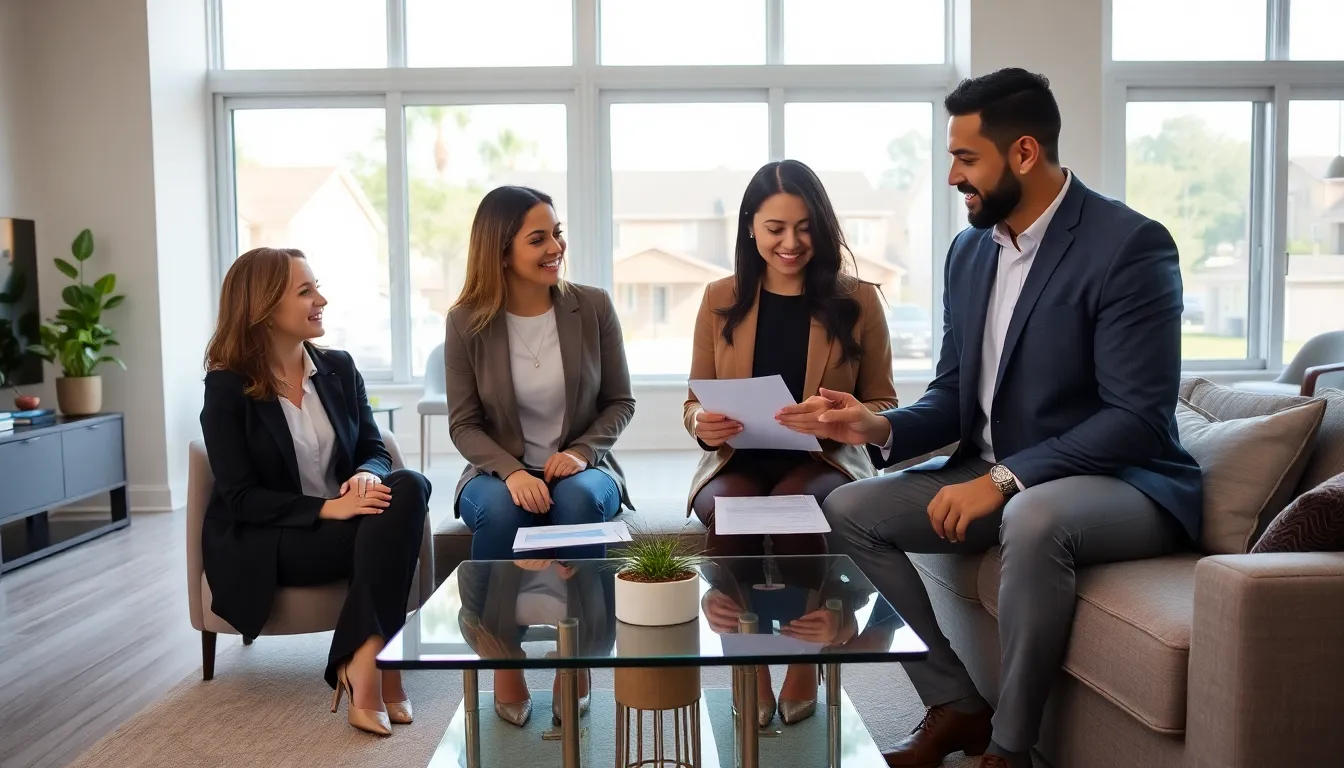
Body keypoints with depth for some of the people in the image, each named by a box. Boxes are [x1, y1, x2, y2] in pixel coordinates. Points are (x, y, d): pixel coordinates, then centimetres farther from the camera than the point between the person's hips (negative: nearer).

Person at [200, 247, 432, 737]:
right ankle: (374, 663, -22)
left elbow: (374, 450, 5)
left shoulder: (339, 368, 6)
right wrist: (327, 508, -28)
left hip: (342, 515, 5)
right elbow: (240, 498, -13)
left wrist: (368, 475, -22)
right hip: (261, 543, -4)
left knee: (409, 486, -30)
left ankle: (363, 666, -31)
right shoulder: (227, 387, -7)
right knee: (381, 528, -31)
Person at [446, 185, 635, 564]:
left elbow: (620, 402, 3)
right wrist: (512, 471, -22)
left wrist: (582, 452, -15)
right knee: (500, 509, -33)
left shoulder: (594, 306, -3)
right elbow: (464, 425, -3)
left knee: (579, 498, -33)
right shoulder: (466, 322, -5)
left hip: (581, 468, 1)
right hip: (498, 471, 0)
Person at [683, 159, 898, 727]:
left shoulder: (857, 301, 5)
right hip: (737, 462, 1)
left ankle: (804, 663, -11)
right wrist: (702, 423, -12)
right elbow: (695, 403, 13)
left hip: (822, 462, -1)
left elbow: (883, 407, 5)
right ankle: (747, 666, -12)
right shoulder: (720, 300, 9)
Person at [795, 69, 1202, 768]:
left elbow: (1137, 418, -21)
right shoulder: (968, 251, 6)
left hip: (1120, 482, -7)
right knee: (847, 511, -4)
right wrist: (882, 428, -11)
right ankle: (954, 707, 3)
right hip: (996, 479, 7)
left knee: (1033, 518, -39)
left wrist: (1004, 479, -26)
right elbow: (952, 397, 9)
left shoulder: (1130, 246, -16)